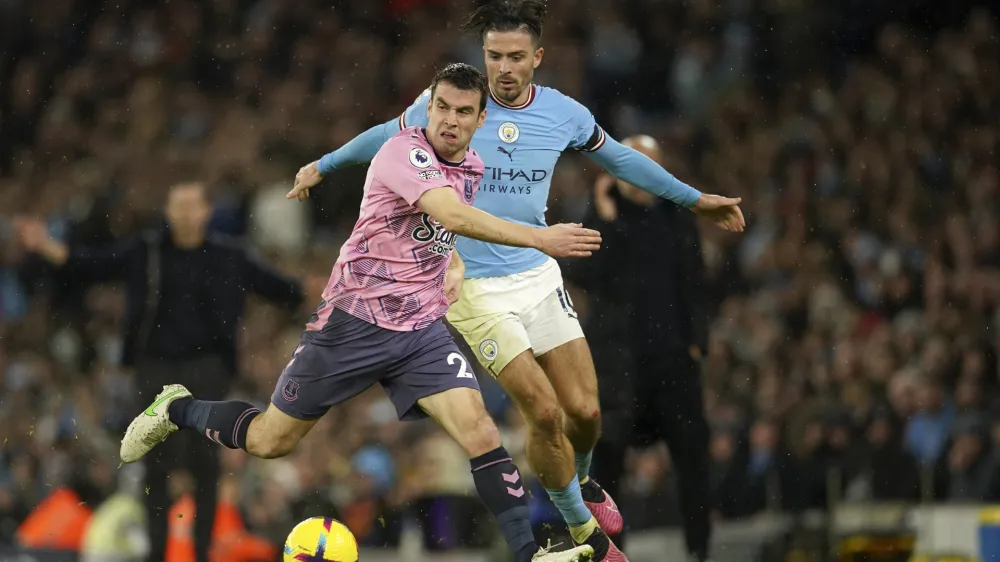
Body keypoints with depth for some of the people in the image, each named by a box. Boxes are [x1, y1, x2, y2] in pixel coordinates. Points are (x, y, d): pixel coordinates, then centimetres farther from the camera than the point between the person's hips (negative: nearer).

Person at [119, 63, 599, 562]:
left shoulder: (471, 168, 6)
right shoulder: (404, 152, -20)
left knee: (478, 429, -17)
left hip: (421, 329, 5)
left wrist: (454, 264, 7)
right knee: (270, 441, 10)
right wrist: (539, 238, -43)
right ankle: (175, 409, 37)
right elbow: (454, 216, -38)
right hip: (355, 322, -5)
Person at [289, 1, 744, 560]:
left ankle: (581, 479, 36)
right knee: (545, 413, -12)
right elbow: (390, 135, 10)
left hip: (540, 276, 3)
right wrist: (323, 165, 16)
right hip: (474, 288, -3)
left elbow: (617, 156, 16)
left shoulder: (564, 113, -3)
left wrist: (694, 198, 21)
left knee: (586, 412, 0)